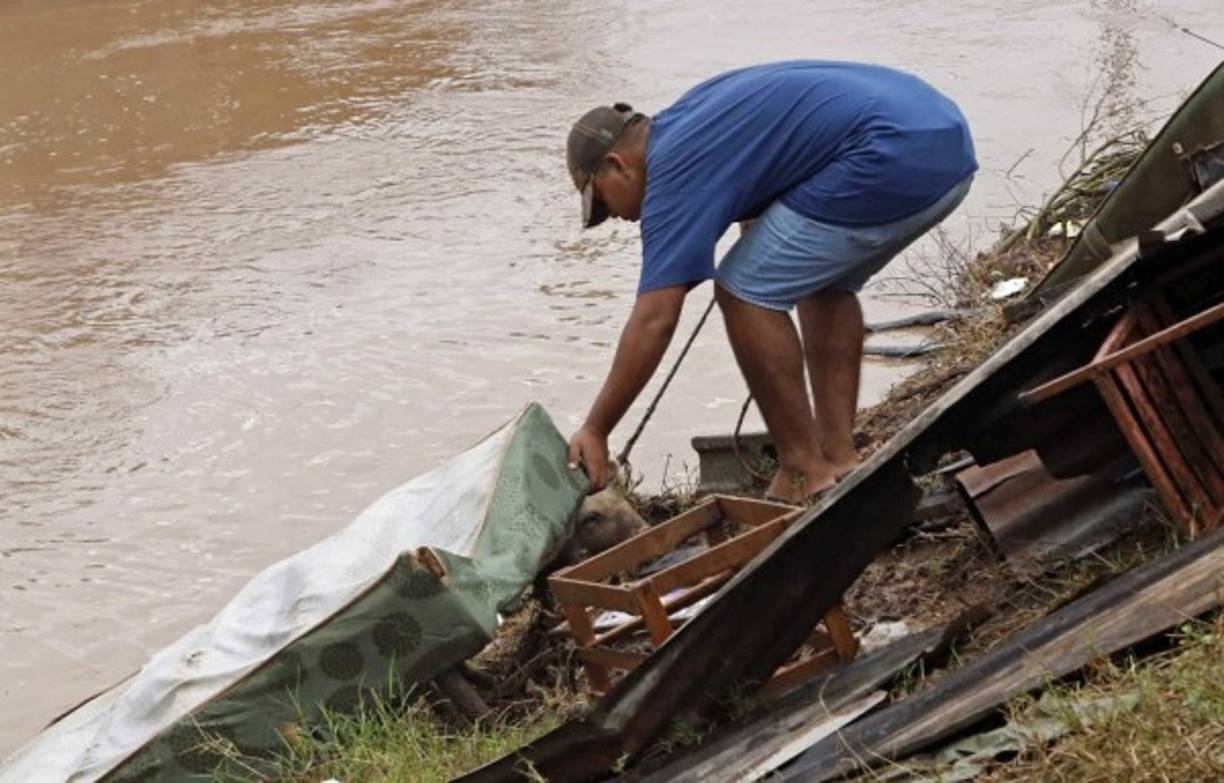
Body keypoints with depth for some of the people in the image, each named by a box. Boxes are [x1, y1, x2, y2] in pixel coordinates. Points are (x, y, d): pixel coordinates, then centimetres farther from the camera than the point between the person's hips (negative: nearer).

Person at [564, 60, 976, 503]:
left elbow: (654, 320, -8)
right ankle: (839, 458, 21)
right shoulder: (692, 118, 23)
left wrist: (595, 431, -3)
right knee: (826, 283, 26)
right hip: (947, 141, 10)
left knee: (745, 292, 0)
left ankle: (806, 474, 5)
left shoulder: (674, 168, -4)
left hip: (895, 160, -10)